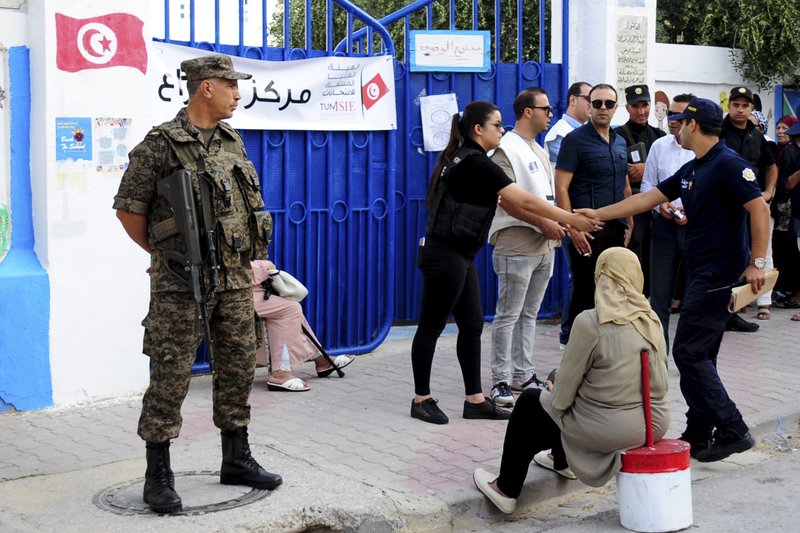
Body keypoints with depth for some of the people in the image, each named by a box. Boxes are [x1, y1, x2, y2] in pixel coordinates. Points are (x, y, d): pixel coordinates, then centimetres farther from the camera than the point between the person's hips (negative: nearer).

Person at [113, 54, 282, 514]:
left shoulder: (233, 142, 11)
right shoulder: (161, 145, -10)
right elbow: (128, 209, -5)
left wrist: (241, 258, 16)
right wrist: (164, 253, 4)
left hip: (235, 279, 7)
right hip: (182, 285, -6)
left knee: (239, 369, 12)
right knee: (171, 376, -3)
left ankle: (237, 460, 26)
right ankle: (158, 476, 7)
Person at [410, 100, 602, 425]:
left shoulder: (468, 161, 13)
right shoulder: (475, 163, -18)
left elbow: (508, 204, 13)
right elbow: (524, 201, -17)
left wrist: (549, 225, 8)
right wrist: (571, 219, -11)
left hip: (459, 256, 10)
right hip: (444, 256, -10)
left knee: (471, 326, 10)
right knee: (432, 326, 1)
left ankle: (475, 401, 15)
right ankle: (421, 400, 12)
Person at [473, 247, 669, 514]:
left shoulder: (590, 322, -16)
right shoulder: (651, 320, 2)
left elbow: (563, 394, -12)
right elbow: (660, 380, 12)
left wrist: (557, 399, 12)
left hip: (608, 429, -6)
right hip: (656, 423, 6)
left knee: (529, 403, 17)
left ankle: (506, 489, 29)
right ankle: (562, 460, 55)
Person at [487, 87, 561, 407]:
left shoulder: (538, 151, 19)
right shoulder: (506, 148, -9)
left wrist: (558, 223, 5)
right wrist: (542, 222, -19)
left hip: (544, 246, 9)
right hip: (517, 246, -9)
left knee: (529, 315, 13)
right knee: (508, 316, -4)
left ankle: (523, 375, 20)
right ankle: (501, 381, 0)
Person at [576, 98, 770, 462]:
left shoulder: (728, 164, -12)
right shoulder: (691, 170, 16)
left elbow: (759, 208, -18)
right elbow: (647, 198, 19)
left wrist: (758, 262, -21)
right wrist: (598, 214, 18)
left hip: (719, 275, -10)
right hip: (701, 273, 10)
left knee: (690, 353, -10)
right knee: (699, 355, 11)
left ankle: (732, 431, -6)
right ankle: (699, 435, 17)